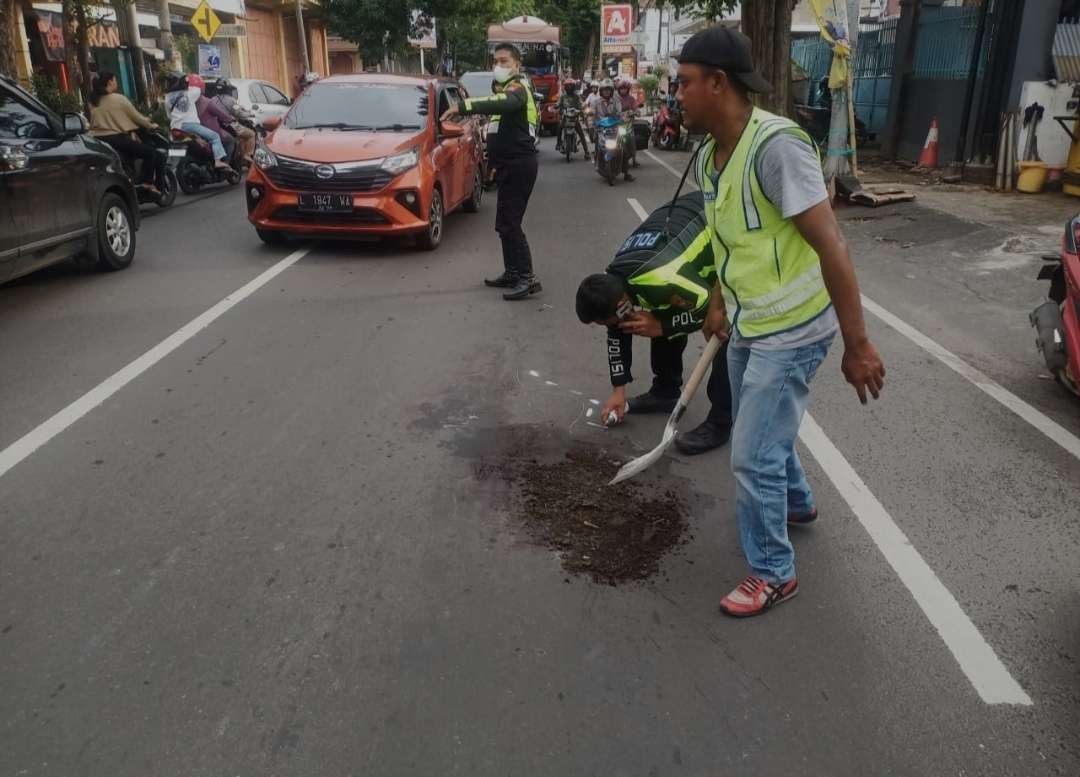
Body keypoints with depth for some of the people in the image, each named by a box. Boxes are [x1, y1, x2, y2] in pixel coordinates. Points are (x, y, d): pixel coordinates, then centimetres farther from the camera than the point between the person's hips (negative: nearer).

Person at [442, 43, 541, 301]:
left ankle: (527, 277, -14)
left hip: (519, 164, -11)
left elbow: (501, 103, -36)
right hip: (510, 164, 11)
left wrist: (463, 106, -46)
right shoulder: (510, 88, 21)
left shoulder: (517, 88, -13)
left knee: (509, 223, -14)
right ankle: (512, 273, 24)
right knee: (506, 223, 15)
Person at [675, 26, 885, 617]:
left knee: (753, 455, -3)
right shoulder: (707, 158, 1)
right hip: (749, 324, 9)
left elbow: (830, 245, -26)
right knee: (762, 434, 25)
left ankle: (773, 573, 17)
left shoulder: (775, 145, -25)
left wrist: (857, 343, -26)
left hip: (792, 329, -8)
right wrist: (720, 304, 22)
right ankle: (796, 502, 53)